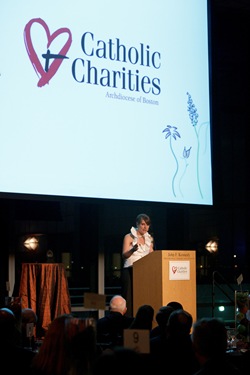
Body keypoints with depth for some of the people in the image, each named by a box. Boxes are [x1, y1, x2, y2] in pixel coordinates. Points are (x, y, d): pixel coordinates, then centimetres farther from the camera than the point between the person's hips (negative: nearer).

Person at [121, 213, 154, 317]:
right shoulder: (129, 237, 2)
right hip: (130, 270, -4)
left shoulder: (149, 238, 16)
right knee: (130, 297, -10)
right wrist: (132, 250, -26)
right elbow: (124, 255, -8)